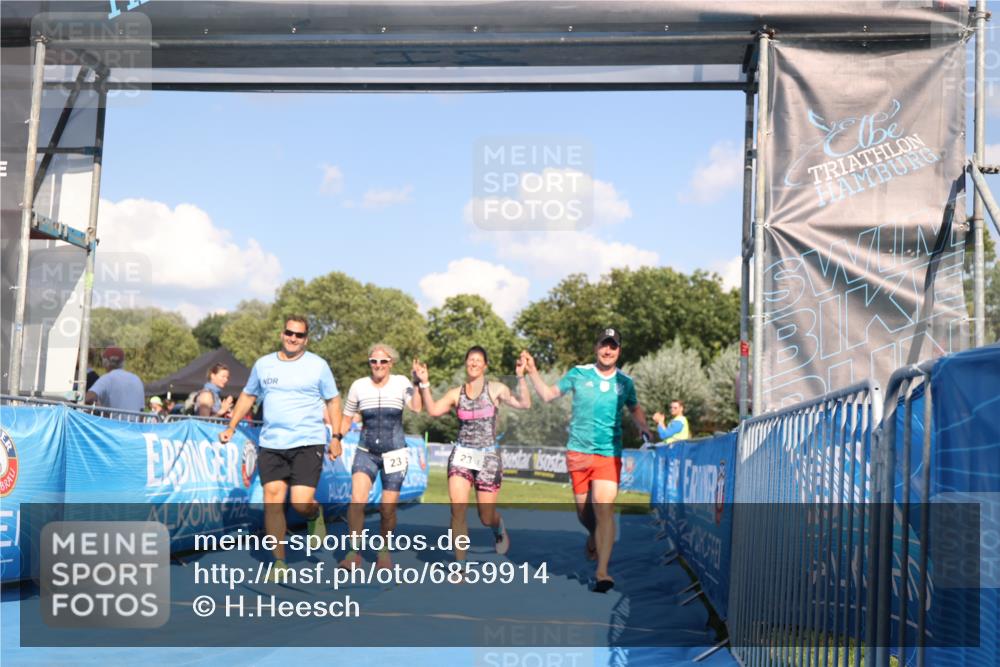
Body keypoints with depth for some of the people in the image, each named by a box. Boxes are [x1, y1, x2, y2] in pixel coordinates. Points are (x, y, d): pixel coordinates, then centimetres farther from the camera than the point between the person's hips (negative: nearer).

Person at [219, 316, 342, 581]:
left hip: (308, 444, -3)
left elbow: (333, 401, 6)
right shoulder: (263, 364, 10)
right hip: (271, 445, 3)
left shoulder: (318, 365, 2)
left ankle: (316, 515, 24)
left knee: (301, 503, -13)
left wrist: (336, 436, 0)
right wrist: (231, 427, 16)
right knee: (272, 502, -3)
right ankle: (279, 563, 7)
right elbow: (247, 396, 21)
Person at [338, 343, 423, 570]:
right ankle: (354, 553, -7)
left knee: (388, 508, 1)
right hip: (366, 452, 1)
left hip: (394, 453, -1)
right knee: (357, 500, -19)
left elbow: (416, 408, -18)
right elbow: (347, 417, 13)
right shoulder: (359, 386, 2)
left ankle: (384, 550, 25)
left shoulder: (401, 383, -2)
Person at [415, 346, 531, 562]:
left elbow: (524, 404, -14)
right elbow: (433, 410, -8)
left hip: (488, 457, -1)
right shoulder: (456, 393, 6)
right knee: (458, 510, -12)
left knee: (486, 517, 4)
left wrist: (520, 377, -23)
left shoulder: (495, 389, -1)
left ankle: (500, 530, 43)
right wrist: (424, 383, -12)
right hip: (461, 455, 1)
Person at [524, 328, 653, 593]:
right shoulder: (578, 374, 1)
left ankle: (602, 571, -15)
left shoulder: (625, 382, 5)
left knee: (604, 508, -16)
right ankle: (595, 536, 45)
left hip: (609, 454, -1)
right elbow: (548, 394, 10)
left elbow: (635, 408, 23)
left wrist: (642, 426, 4)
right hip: (578, 452, 1)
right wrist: (532, 371, 0)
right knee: (583, 511, 9)